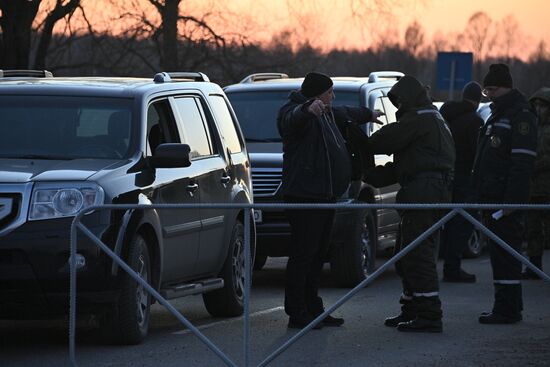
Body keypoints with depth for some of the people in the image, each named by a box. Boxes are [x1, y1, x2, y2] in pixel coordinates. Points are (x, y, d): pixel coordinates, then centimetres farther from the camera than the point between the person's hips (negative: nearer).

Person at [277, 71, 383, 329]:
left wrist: (369, 114, 59)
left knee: (317, 256, 13)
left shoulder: (327, 114, 19)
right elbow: (292, 119, -37)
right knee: (303, 255, -10)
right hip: (304, 195, -10)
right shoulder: (295, 111, -11)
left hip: (325, 196, 10)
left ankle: (313, 310, 19)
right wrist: (308, 109, -59)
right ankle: (297, 313, -10)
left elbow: (347, 114, 42)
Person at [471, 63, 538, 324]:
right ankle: (509, 306, 18)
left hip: (507, 198, -10)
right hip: (493, 197, 10)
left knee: (504, 254, -10)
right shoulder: (497, 115, 21)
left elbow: (522, 162, -19)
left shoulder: (520, 115, -12)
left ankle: (507, 309, -9)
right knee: (500, 253, 13)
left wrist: (512, 200, -24)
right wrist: (482, 193, 21)